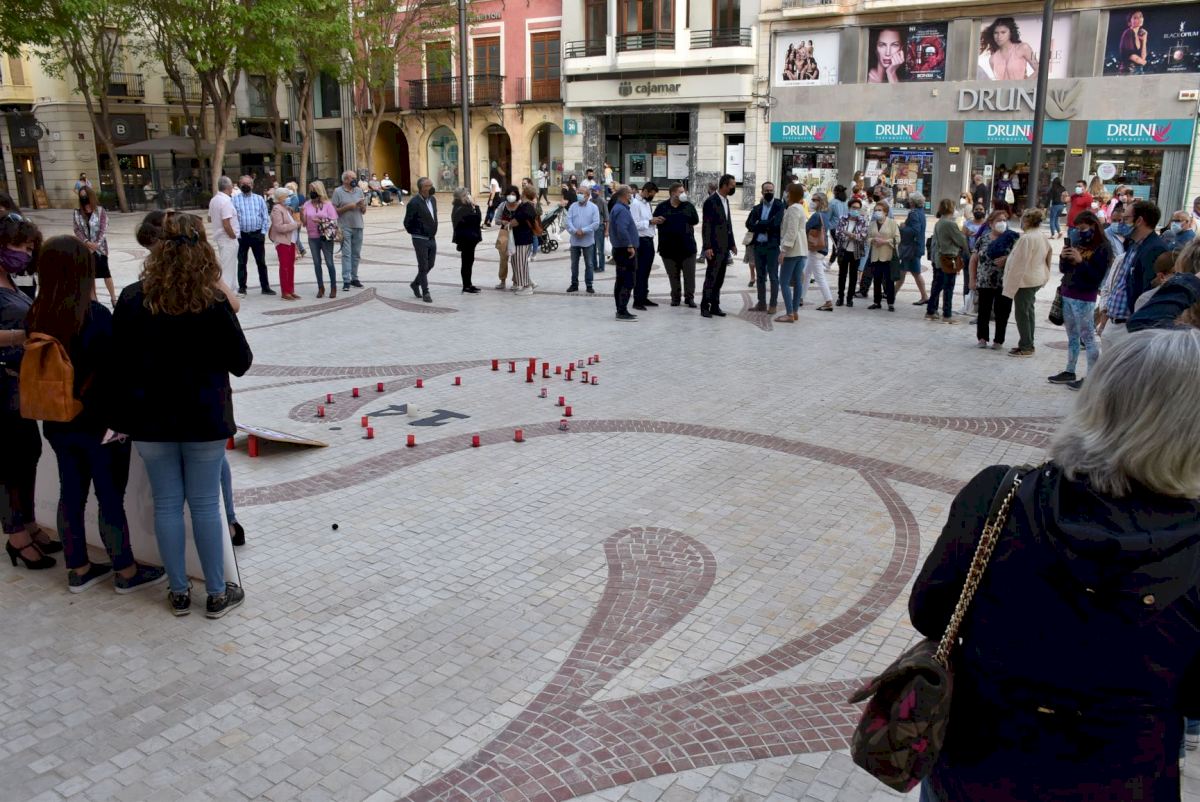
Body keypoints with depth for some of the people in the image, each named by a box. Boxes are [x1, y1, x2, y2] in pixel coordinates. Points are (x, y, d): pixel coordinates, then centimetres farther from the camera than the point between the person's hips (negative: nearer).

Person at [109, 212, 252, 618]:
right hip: (204, 418, -2)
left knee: (166, 504, 13)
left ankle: (179, 593, 24)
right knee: (205, 505, 8)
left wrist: (121, 416, 7)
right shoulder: (214, 302, -13)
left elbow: (118, 361, -1)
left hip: (152, 419, 2)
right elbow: (241, 362, -6)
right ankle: (218, 594, 18)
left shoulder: (132, 299, -5)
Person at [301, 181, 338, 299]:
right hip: (312, 238, 3)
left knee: (329, 262, 0)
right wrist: (301, 213, -13)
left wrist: (321, 222, -20)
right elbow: (304, 223, 4)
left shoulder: (327, 204, -3)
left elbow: (333, 222, -6)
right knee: (317, 263, 8)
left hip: (326, 237, -3)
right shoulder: (307, 205, 5)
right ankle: (320, 288, 16)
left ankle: (333, 287, 11)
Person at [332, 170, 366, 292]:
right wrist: (348, 207, -14)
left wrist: (362, 206, -7)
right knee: (346, 254, -6)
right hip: (345, 228, -4)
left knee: (356, 254, 9)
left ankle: (354, 278, 18)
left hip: (358, 227, 5)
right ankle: (346, 281, -7)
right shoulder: (338, 192, -2)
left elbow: (364, 211, 14)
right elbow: (334, 210, -6)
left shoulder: (359, 190, 11)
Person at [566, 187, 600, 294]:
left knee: (589, 264, 3)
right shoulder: (573, 206, 4)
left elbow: (596, 224, -10)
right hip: (575, 240, 2)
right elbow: (568, 221, -4)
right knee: (574, 264, 11)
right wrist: (575, 231, -19)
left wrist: (583, 231, -17)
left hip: (588, 241, -2)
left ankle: (589, 286, 11)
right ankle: (574, 284, 21)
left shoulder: (593, 207, -3)